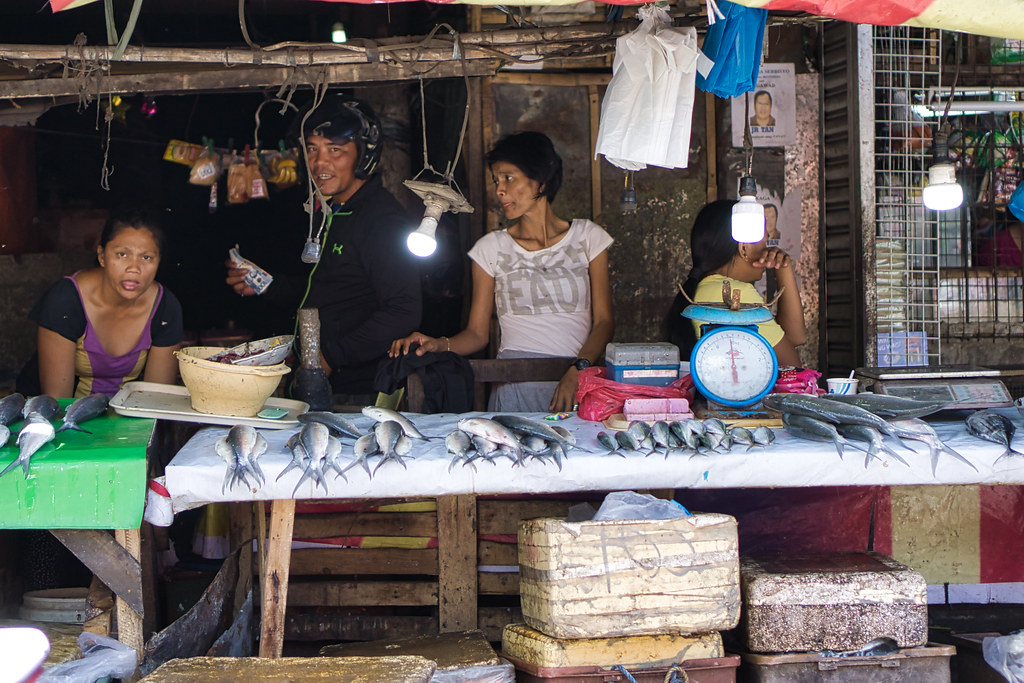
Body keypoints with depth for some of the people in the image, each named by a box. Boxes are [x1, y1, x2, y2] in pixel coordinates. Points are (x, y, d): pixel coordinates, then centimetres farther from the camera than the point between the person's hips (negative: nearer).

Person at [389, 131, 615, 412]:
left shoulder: (588, 237, 13)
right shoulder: (492, 247, 13)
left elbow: (604, 320, 6)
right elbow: (477, 333, 11)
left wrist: (577, 370, -13)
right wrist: (439, 345, -11)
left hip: (579, 382, 1)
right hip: (514, 385, 0)